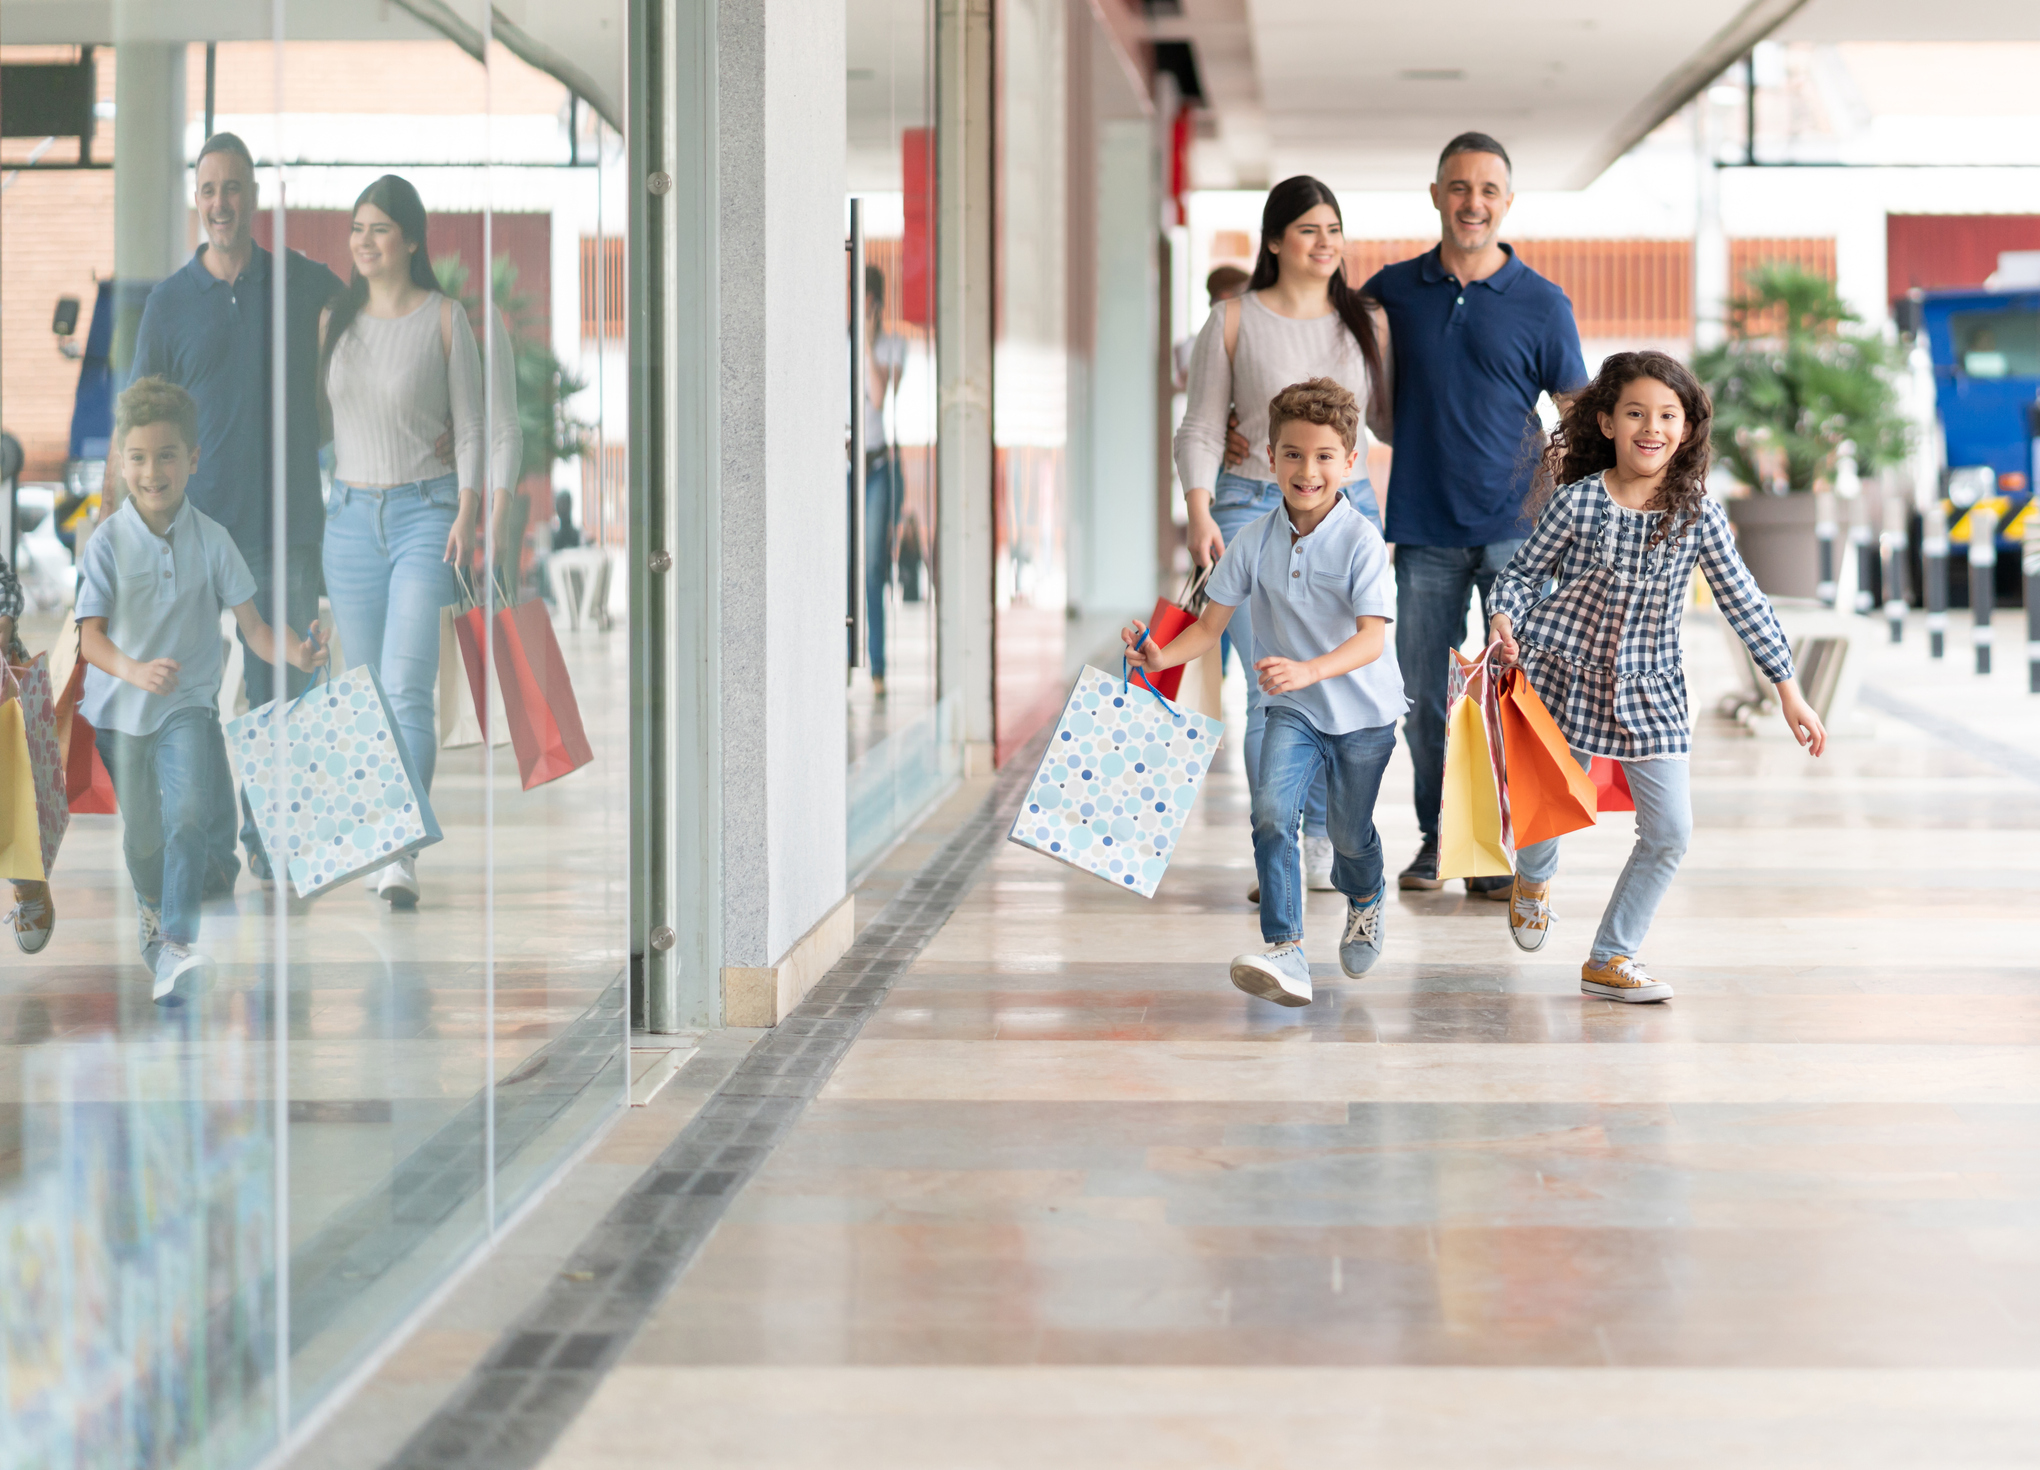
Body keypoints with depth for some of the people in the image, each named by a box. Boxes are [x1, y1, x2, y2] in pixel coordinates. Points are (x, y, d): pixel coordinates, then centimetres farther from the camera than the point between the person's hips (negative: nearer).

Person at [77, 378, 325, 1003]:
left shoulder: (211, 539, -6)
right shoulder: (107, 542, -9)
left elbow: (253, 629, -7)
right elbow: (90, 636, -17)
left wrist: (296, 650, -29)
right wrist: (135, 670, -38)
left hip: (188, 702, -1)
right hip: (117, 708, 1)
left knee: (187, 815, -22)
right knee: (140, 833, 15)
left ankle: (176, 946, -24)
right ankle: (154, 911, 45)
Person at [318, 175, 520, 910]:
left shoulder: (446, 319, -3)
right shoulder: (334, 320, 9)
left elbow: (473, 428, -2)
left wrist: (467, 515, -11)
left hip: (426, 513, -5)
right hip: (350, 517, 5)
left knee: (407, 688, -15)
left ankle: (403, 855, -20)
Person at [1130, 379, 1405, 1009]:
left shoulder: (1360, 541, -20)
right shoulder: (1253, 540, -7)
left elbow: (1372, 639, -28)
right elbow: (1212, 623, -1)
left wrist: (1306, 671, -45)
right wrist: (1162, 656, -20)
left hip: (1363, 710, -2)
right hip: (1292, 709, 2)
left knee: (1349, 833, 14)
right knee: (1272, 814, -21)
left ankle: (1365, 901, 49)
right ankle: (1285, 954, -22)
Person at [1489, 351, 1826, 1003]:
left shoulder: (1698, 515, -6)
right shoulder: (1577, 502, -10)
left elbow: (1744, 604, -1)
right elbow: (1524, 570, 0)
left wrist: (1788, 690, -2)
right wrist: (1504, 619, -20)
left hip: (1651, 689, 2)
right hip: (1568, 677, -2)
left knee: (1671, 831, -4)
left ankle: (1611, 959, 10)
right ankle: (1533, 880, 47)